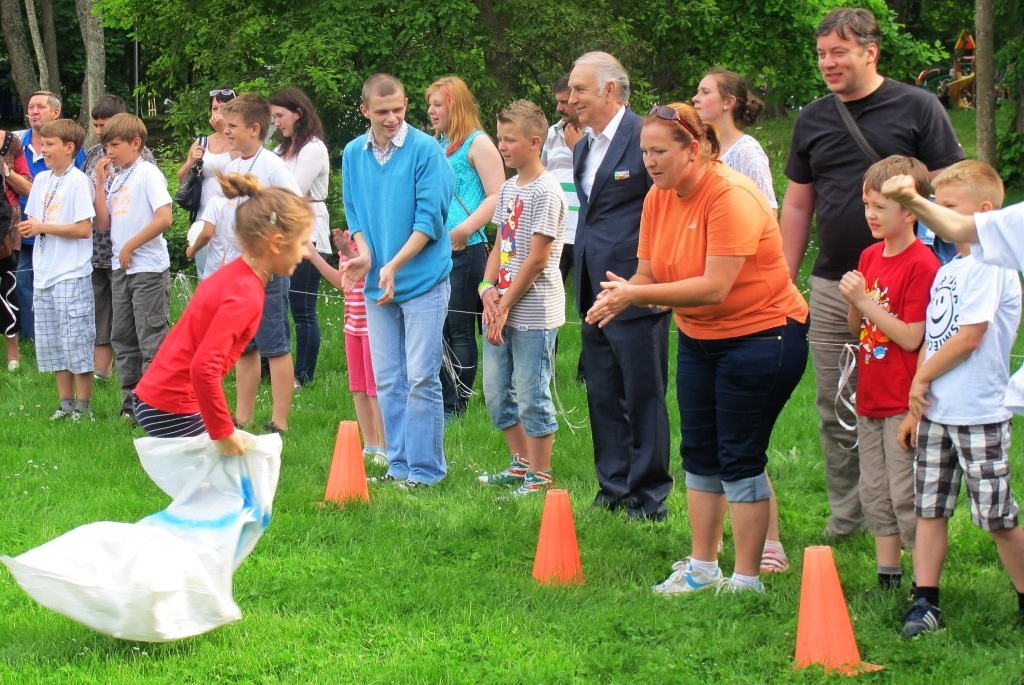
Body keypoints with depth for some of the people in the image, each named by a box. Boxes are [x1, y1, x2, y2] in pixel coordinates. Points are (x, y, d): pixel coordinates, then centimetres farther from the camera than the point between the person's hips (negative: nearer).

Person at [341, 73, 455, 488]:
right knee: (388, 381, 9)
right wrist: (365, 254, -5)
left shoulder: (425, 150, -10)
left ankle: (426, 469, 2)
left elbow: (430, 218, -12)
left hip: (423, 280, -5)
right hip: (377, 282, 5)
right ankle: (398, 464, 17)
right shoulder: (353, 154, 7)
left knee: (421, 379, -5)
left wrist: (394, 266, -19)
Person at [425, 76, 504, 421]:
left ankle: (456, 406, 4)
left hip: (463, 251, -7)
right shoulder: (436, 146, 18)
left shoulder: (478, 143, -5)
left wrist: (467, 228, -24)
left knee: (459, 329, -1)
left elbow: (497, 197, -13)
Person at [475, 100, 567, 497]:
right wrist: (488, 289, -3)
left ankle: (540, 476, 7)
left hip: (533, 312, -8)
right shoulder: (509, 188, 12)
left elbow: (537, 259, -15)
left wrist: (505, 305, -14)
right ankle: (521, 464, 27)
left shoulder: (546, 192, -13)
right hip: (502, 309, 8)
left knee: (532, 396, -2)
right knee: (496, 390, 14)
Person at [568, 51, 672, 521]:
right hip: (595, 291, 9)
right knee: (602, 394, 13)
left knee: (643, 394, -1)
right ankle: (614, 485, 22)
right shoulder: (583, 149, 15)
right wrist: (582, 278, 18)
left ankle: (649, 495, 7)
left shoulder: (645, 136, -11)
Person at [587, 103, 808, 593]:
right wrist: (620, 295, -24)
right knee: (699, 454, 12)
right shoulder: (659, 198, -1)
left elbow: (715, 287, -30)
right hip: (698, 338, 8)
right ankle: (702, 568, 23)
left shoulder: (732, 197, -24)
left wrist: (637, 295, -33)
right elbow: (649, 275, -1)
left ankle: (746, 580, 2)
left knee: (740, 459, -6)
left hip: (762, 335, -8)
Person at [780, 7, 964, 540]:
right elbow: (797, 205, 17)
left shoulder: (917, 109, -3)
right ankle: (845, 515, 17)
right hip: (831, 287, 5)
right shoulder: (812, 120, 11)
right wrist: (784, 283, 14)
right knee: (834, 411, 7)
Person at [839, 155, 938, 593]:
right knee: (874, 493, 13)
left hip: (904, 401, -8)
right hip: (871, 396, 8)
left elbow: (911, 338, -19)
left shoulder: (921, 264, -15)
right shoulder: (870, 257, 10)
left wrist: (865, 300, -18)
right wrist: (853, 303, -6)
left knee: (906, 494, -5)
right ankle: (887, 579, 21)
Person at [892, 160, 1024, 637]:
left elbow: (969, 337, -18)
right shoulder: (946, 271, 14)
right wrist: (916, 408, 12)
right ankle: (925, 602, 11)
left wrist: (922, 379, -7)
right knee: (929, 509, 7)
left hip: (979, 416, -8)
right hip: (936, 413, 8)